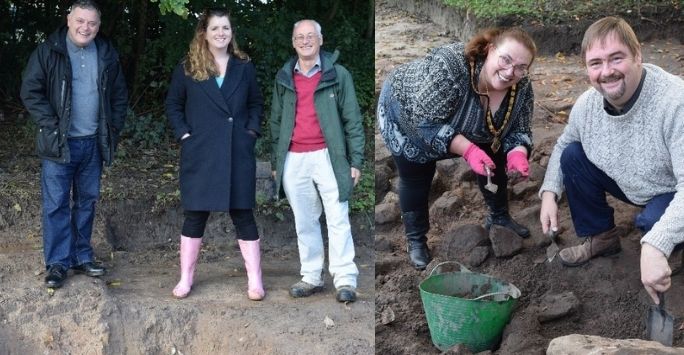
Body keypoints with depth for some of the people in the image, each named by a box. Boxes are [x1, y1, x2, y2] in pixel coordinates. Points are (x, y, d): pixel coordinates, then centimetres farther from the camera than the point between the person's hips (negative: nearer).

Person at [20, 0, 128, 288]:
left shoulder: (107, 54, 7)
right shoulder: (48, 52, -5)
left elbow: (120, 94, 14)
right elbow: (30, 91, -6)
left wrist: (113, 128, 6)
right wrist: (51, 126, -12)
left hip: (93, 143, 4)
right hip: (60, 143, -4)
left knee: (87, 202, 12)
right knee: (56, 204, -1)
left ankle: (82, 257, 24)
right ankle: (57, 263, 7)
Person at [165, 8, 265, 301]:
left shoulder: (244, 67, 8)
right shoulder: (187, 68, 4)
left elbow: (256, 103, 15)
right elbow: (172, 105, 9)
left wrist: (252, 131, 1)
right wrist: (183, 134, -3)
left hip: (238, 153, 1)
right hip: (201, 153, -1)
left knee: (243, 214, 3)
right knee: (195, 215, 5)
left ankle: (255, 280, 9)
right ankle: (186, 279, 16)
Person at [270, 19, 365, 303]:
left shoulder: (337, 74, 3)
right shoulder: (283, 78, 13)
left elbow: (352, 119, 1)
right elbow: (276, 121, 17)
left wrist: (355, 160, -5)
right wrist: (276, 161, 13)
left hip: (327, 157, -4)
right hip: (293, 160, 4)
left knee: (338, 220, -4)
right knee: (304, 223, 9)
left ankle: (345, 280, -1)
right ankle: (311, 277, 17)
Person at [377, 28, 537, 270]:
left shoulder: (522, 87, -21)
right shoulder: (449, 65, -41)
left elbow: (518, 131, -11)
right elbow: (428, 124, -40)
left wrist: (518, 155, -31)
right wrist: (468, 150, -45)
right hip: (409, 116, -5)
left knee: (494, 161, 7)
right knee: (416, 178, -2)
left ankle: (498, 217, 27)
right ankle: (415, 239, 16)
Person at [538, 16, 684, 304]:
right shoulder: (587, 103, -15)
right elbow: (563, 144, 7)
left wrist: (655, 246, -51)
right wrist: (549, 193, -9)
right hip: (629, 185, 6)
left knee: (654, 222, -34)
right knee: (572, 156, -6)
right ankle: (600, 237, 13)